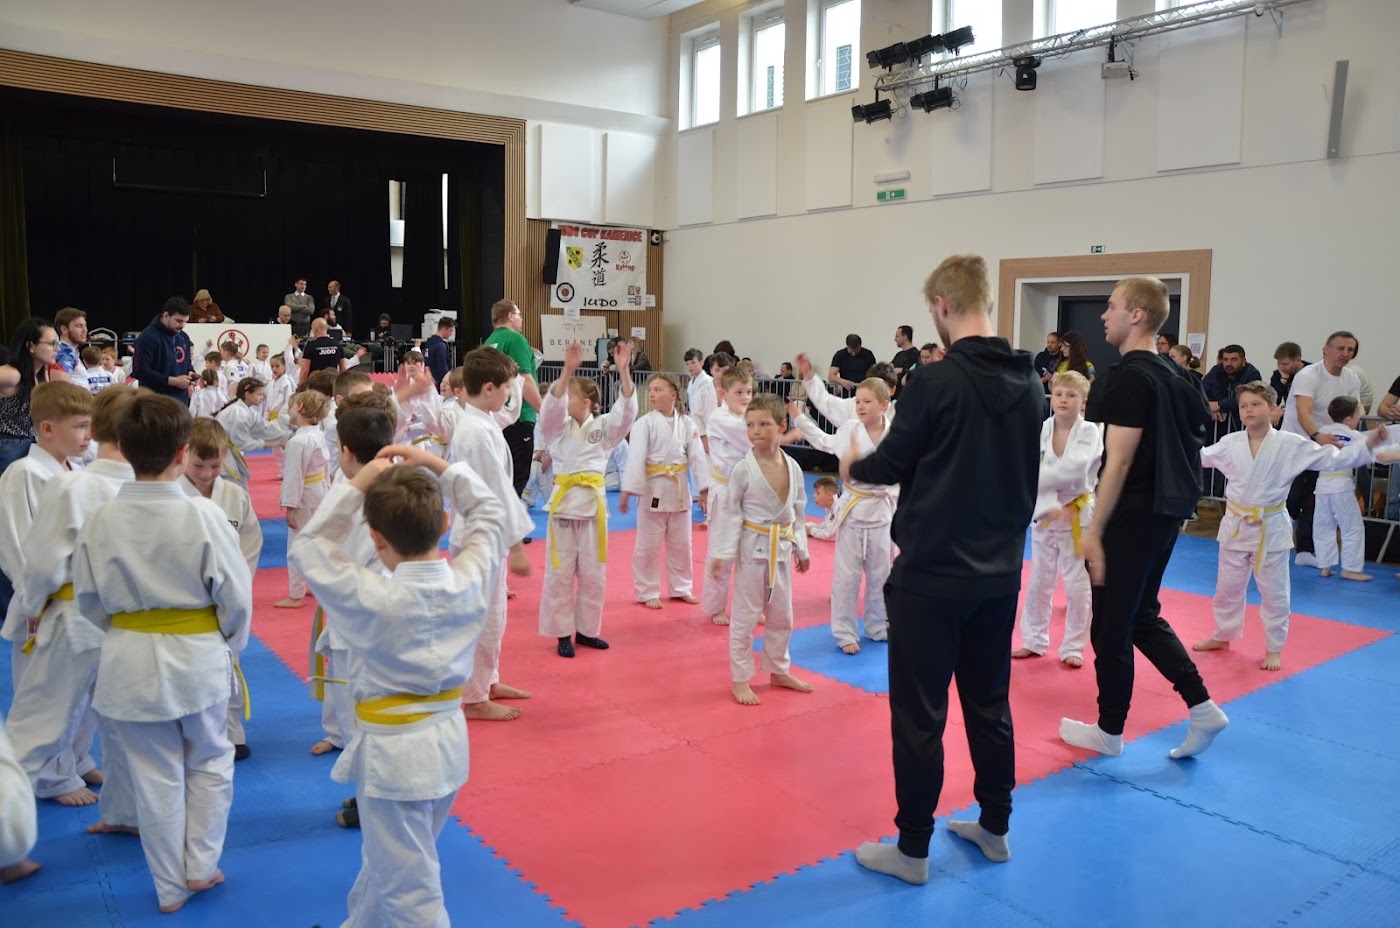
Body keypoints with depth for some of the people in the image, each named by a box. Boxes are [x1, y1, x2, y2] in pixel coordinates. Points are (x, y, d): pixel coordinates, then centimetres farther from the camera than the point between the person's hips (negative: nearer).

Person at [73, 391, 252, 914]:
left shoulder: (101, 521, -10)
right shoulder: (203, 516, -18)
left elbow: (89, 599, 2)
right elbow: (236, 595, -11)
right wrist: (229, 643, 8)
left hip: (131, 662, 2)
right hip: (198, 658, -2)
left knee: (155, 777, 14)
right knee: (210, 764, 21)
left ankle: (171, 886, 27)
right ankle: (200, 866, 26)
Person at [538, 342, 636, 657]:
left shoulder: (603, 426, 5)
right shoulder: (557, 426, 3)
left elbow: (627, 410, -11)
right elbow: (550, 406, -17)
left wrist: (624, 371, -24)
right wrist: (567, 369, -30)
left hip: (594, 502, 1)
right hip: (564, 501, -1)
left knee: (593, 574, 9)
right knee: (560, 574, 4)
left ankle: (586, 630, 24)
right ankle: (563, 633, 16)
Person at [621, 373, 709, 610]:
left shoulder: (686, 423, 0)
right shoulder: (644, 423, -9)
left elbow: (697, 456, 1)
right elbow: (635, 457, -15)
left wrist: (704, 488, -3)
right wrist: (628, 490, -20)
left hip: (679, 490, 3)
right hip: (653, 490, -3)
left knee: (680, 544, 15)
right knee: (648, 545, 5)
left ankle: (680, 588, 32)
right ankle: (648, 592, 20)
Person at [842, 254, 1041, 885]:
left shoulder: (937, 381, -18)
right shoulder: (1030, 385, 2)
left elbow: (890, 464, -9)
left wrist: (853, 466, 12)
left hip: (933, 573, -6)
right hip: (999, 572, 7)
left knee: (918, 712, 4)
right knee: (989, 702, 19)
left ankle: (912, 850, 15)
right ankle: (995, 827, 32)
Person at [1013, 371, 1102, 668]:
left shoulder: (1091, 433, -10)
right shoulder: (1040, 431, -2)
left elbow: (1073, 470, -25)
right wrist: (1050, 507, -24)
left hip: (1078, 516, -3)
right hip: (1044, 515, 3)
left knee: (1077, 586, 3)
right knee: (1038, 582, 12)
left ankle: (1073, 648, 18)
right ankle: (1034, 641, 27)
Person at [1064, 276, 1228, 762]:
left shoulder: (1129, 378, -18)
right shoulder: (1171, 374, 10)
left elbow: (1118, 464, -21)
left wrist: (1094, 531, -17)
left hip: (1131, 518, -9)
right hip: (1163, 514, 9)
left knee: (1111, 626, 5)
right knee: (1143, 616, 21)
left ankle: (1110, 731, 19)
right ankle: (1202, 708, 16)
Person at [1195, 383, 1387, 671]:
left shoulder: (1291, 445, -10)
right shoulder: (1230, 443, -2)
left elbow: (1332, 459, -8)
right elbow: (1199, 456, 12)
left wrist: (1368, 444, -17)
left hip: (1270, 528, -3)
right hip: (1235, 525, 3)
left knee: (1274, 593, 7)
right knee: (1227, 588, 15)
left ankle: (1273, 649, 23)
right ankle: (1223, 636, 35)